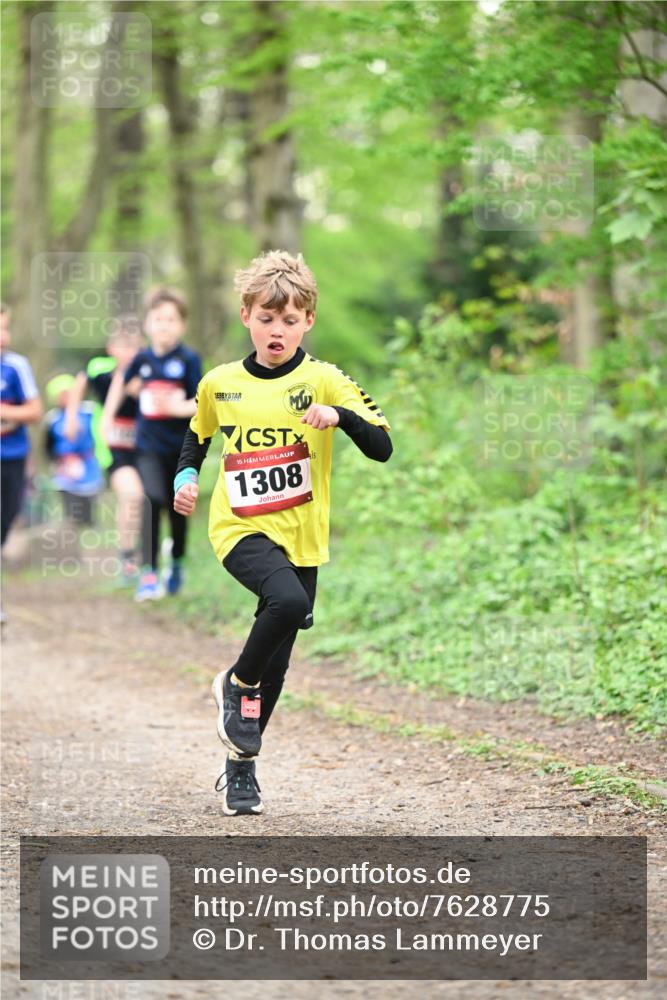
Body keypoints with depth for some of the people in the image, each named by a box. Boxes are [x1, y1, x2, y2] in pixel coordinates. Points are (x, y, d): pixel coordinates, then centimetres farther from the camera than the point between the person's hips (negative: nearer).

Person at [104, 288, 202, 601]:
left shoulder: (188, 360, -9)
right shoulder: (143, 359, 0)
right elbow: (122, 380, 21)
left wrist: (179, 408, -29)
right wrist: (108, 416, 17)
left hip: (182, 445, -1)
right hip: (149, 444, 1)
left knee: (177, 509, 12)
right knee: (153, 503, -16)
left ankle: (176, 563, 35)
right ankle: (148, 573, -17)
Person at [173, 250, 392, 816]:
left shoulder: (323, 380, -3)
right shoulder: (219, 385, 3)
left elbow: (382, 448, -9)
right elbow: (199, 435, 24)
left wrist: (340, 415, -26)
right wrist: (186, 477, 6)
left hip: (302, 535, 1)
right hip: (241, 529, -1)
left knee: (276, 664, 8)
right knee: (288, 600, -32)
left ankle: (241, 765, 27)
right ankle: (237, 685, -6)